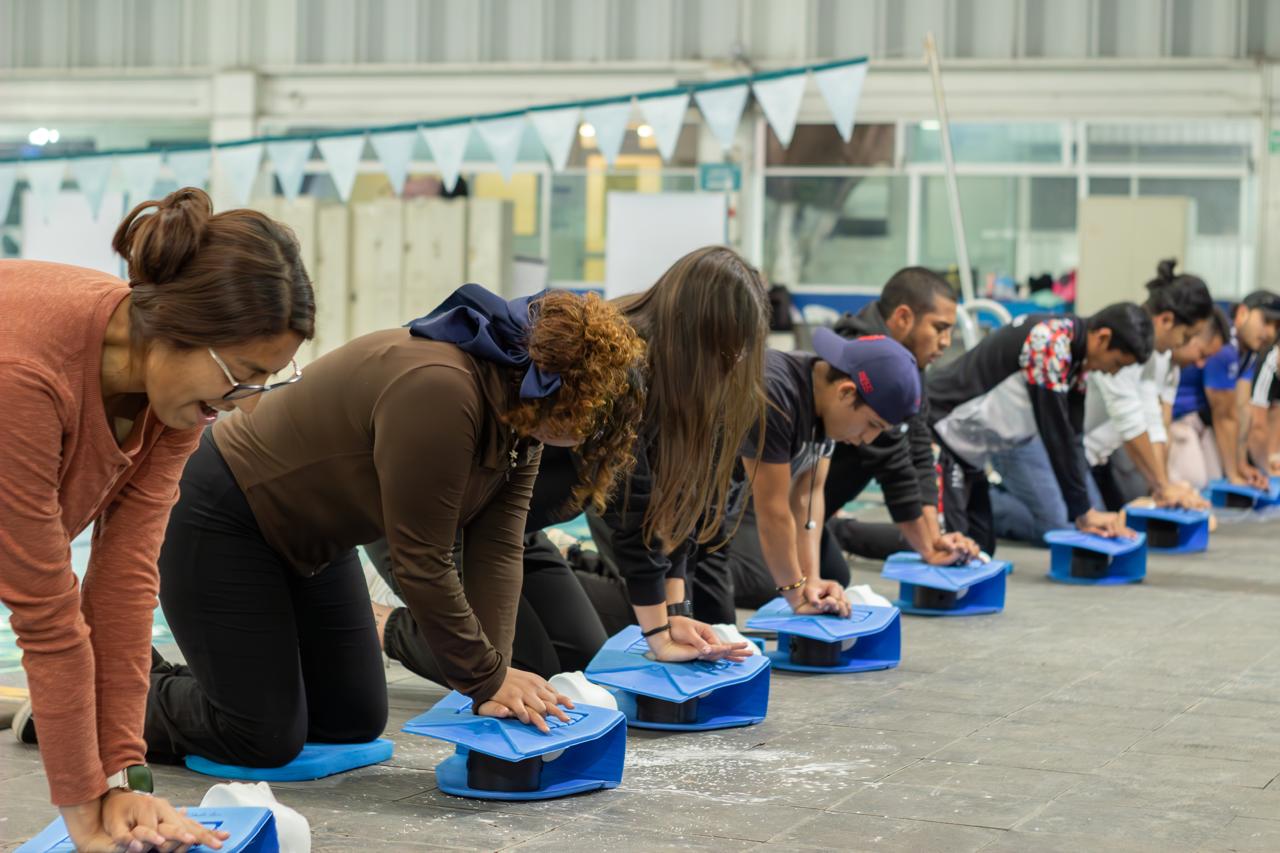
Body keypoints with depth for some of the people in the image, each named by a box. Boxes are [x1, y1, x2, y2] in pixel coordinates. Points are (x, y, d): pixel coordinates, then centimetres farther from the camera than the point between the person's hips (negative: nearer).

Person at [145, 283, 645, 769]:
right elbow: (421, 563, -29)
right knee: (265, 739, -11)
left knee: (354, 722, 10)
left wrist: (496, 679, -17)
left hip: (307, 537, 10)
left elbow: (497, 551, -9)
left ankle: (186, 684, 26)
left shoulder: (522, 415, -5)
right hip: (219, 523, -10)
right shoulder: (439, 391, -34)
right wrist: (488, 678, -21)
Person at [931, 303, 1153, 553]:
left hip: (964, 445, 10)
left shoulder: (1077, 355, 4)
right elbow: (1056, 435, -24)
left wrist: (1083, 513, -4)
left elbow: (1071, 435, 4)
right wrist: (1084, 512, -18)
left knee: (980, 545, 8)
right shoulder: (1050, 343, -25)